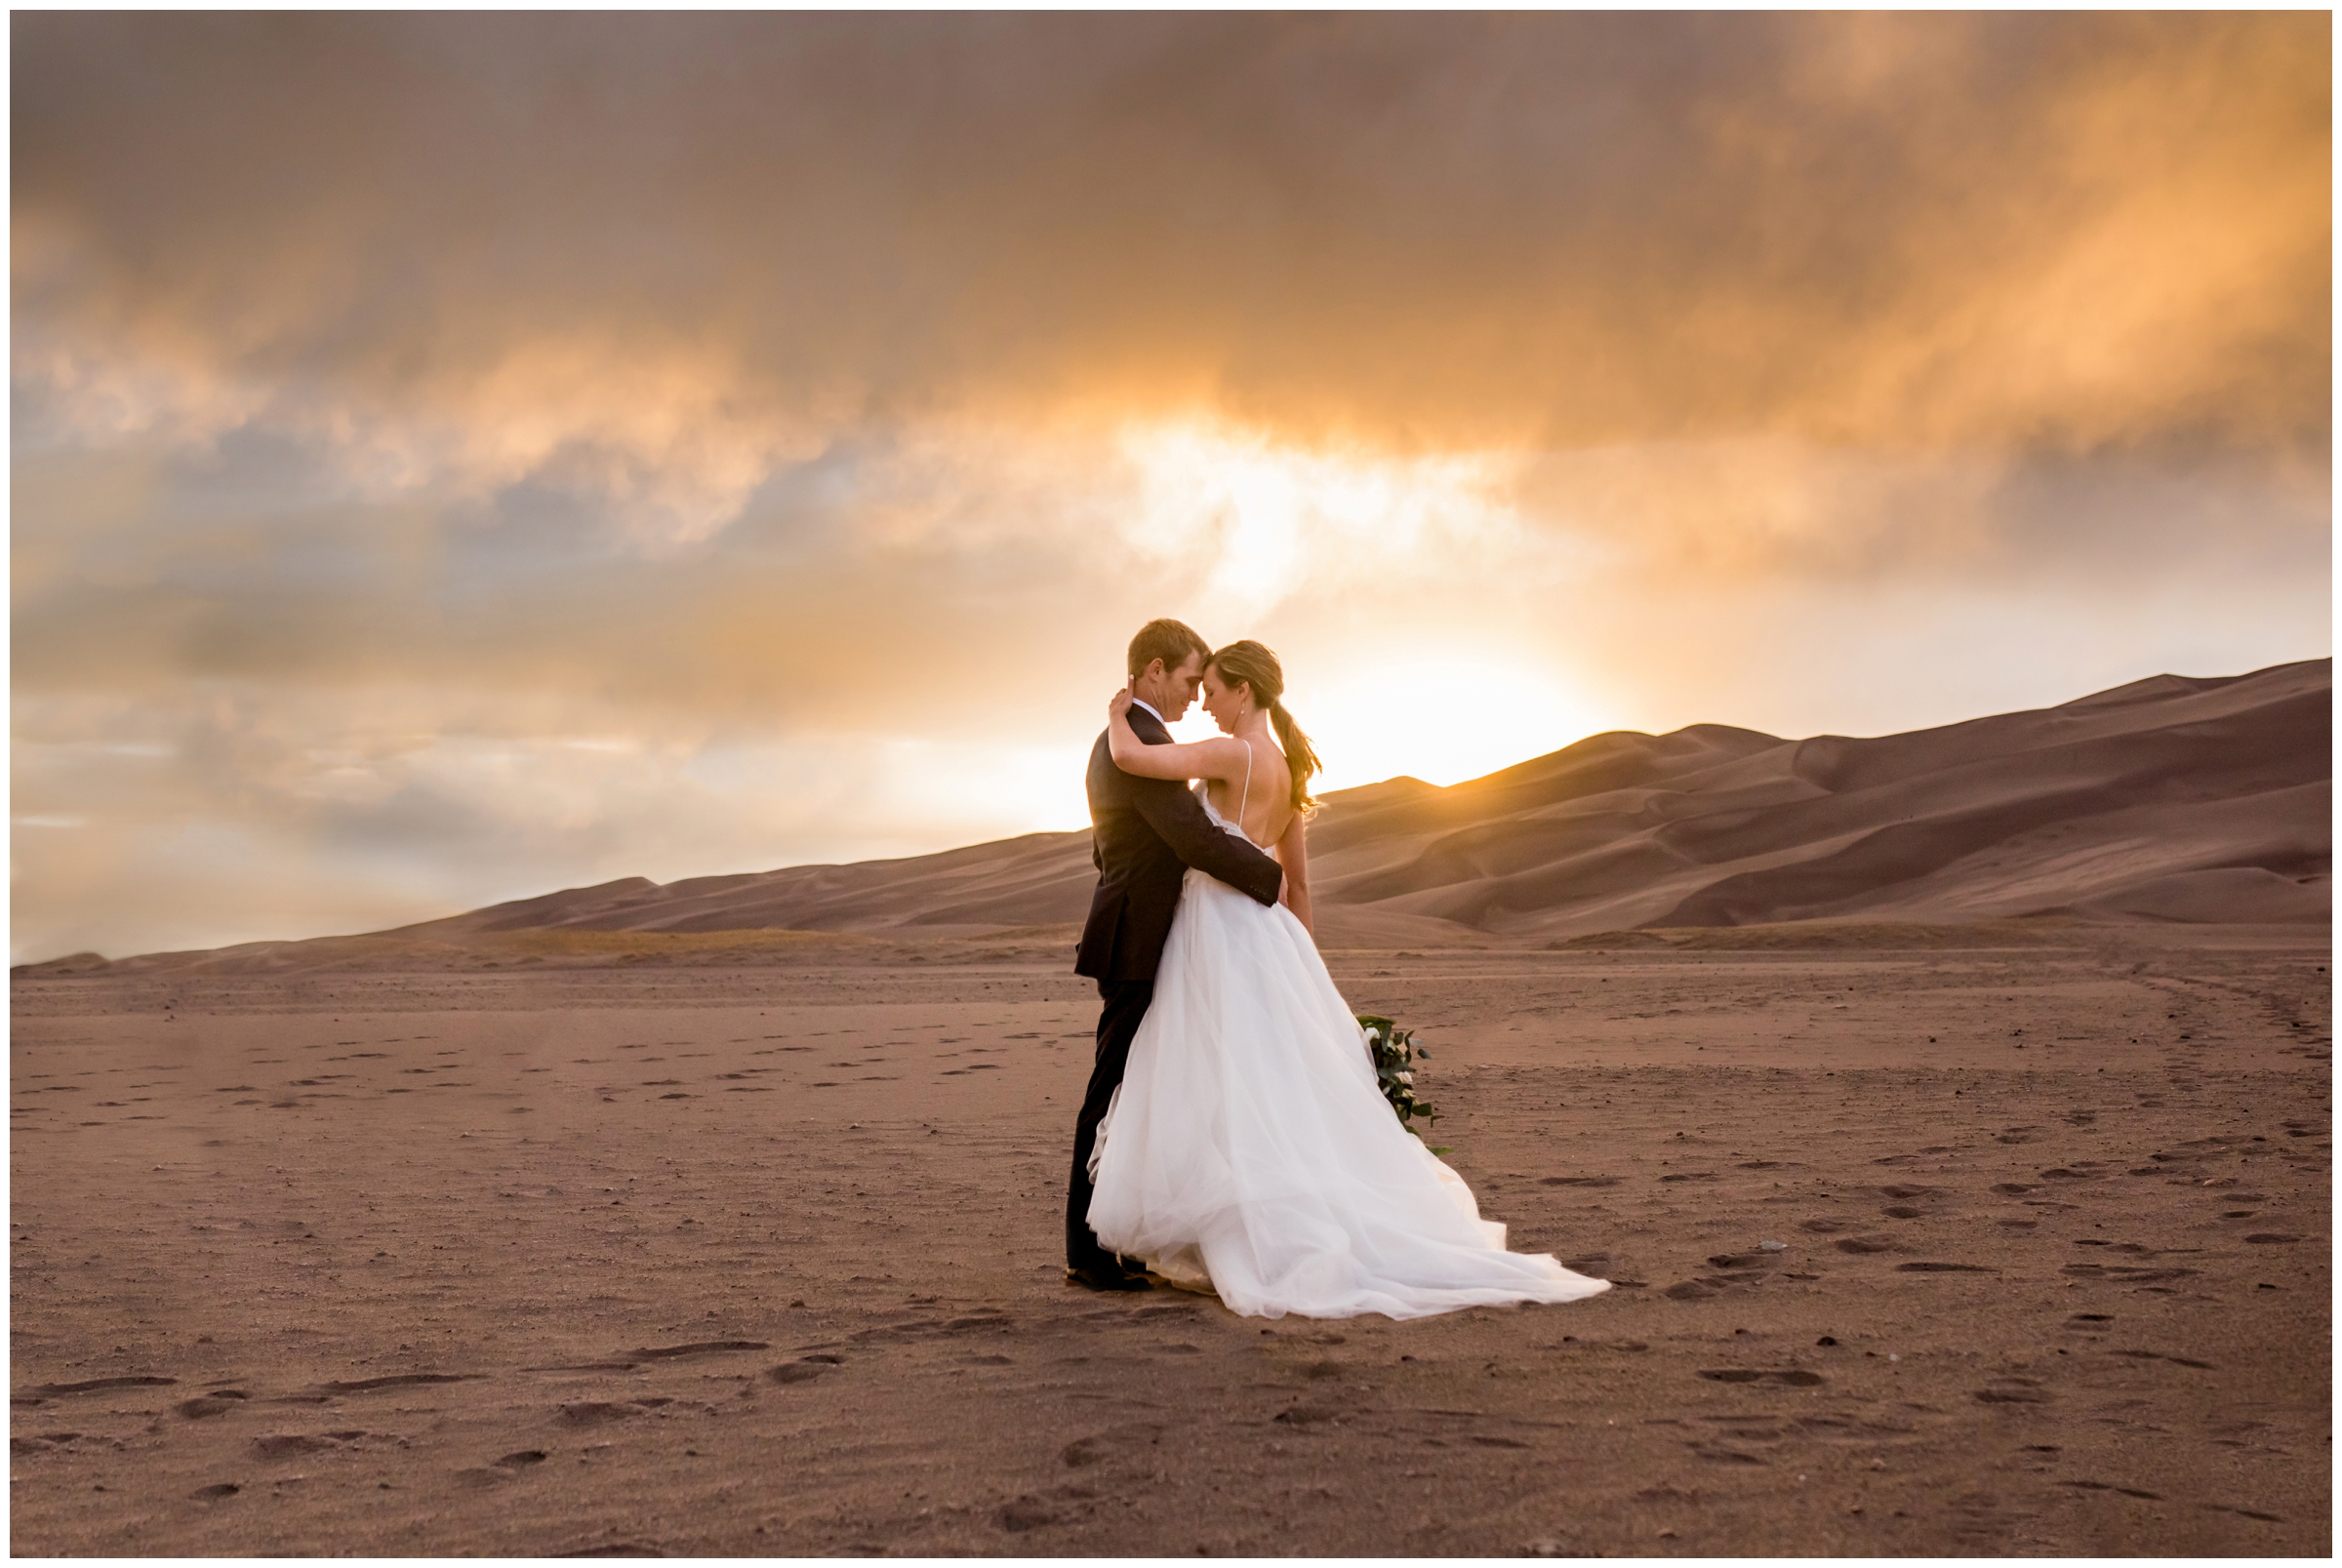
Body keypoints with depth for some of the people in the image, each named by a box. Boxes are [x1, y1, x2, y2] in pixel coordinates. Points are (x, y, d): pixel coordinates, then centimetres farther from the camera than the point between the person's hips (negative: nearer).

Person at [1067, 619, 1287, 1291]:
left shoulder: (1113, 741, 18)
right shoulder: (1145, 741, -16)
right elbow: (1196, 837, -25)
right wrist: (1273, 879, -15)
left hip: (1129, 938, 10)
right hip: (1139, 942, -10)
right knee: (1116, 1091, -5)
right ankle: (1091, 1251, 0)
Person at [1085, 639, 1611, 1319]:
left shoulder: (1235, 755, -14)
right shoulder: (1289, 768, 13)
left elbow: (1130, 757, -23)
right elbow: (1299, 883, 18)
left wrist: (1119, 715, -2)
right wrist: (1294, 958, 24)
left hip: (1223, 938, -9)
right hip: (1260, 933, 9)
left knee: (1233, 1104, -5)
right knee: (1281, 1096, 11)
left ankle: (1290, 1253, -4)